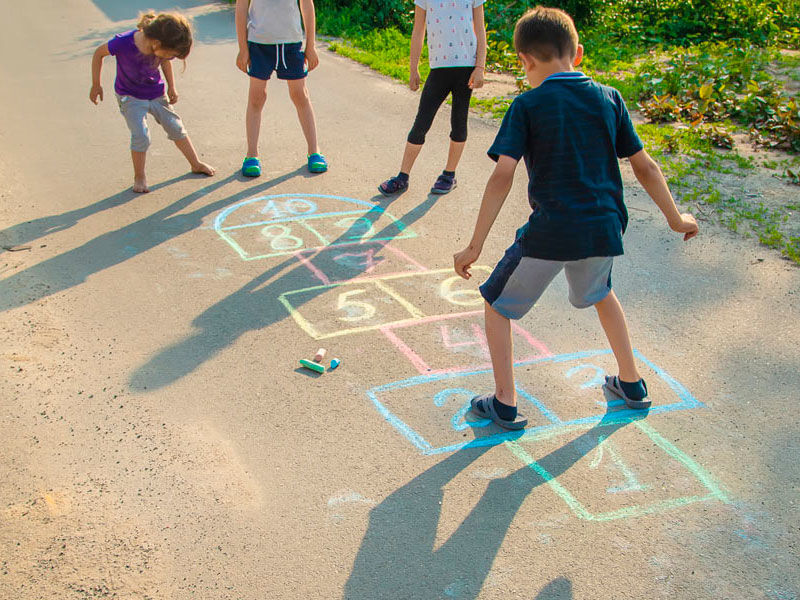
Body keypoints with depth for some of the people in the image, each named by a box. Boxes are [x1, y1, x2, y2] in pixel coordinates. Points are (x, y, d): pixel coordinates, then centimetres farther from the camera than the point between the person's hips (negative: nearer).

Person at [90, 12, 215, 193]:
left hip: (156, 94, 4)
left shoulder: (163, 47, -20)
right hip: (130, 97, -4)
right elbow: (99, 53, -15)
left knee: (176, 127, 12)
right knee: (141, 136, -16)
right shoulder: (123, 42, -32)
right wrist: (96, 85, -9)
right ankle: (139, 178, 4)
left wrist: (171, 87, 4)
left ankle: (196, 164, 32)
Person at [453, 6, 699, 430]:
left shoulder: (527, 106, -4)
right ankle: (631, 384, 40)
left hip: (549, 234, -5)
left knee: (497, 304, 17)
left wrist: (475, 246, -12)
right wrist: (675, 219, 23)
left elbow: (503, 175, -13)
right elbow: (644, 166, 10)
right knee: (600, 295, 34)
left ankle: (505, 404, 16)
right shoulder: (608, 98, 7)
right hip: (603, 230, 5)